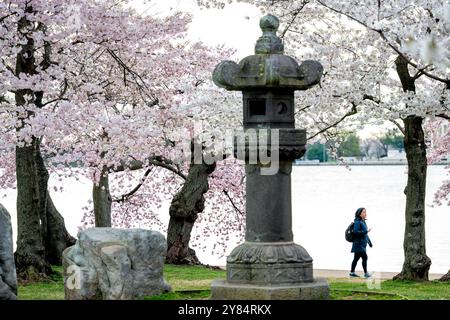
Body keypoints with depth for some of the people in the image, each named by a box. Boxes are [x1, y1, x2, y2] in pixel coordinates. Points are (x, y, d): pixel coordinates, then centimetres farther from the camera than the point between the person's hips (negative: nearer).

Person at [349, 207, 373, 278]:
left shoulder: (363, 222, 15)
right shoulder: (357, 222, -15)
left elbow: (365, 234, 22)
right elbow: (355, 232, -24)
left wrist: (369, 242, 23)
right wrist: (365, 231, -26)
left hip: (362, 244, 9)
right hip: (359, 244, -9)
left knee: (356, 258, 12)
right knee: (364, 257, -9)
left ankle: (352, 272, 18)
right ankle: (366, 273, -4)